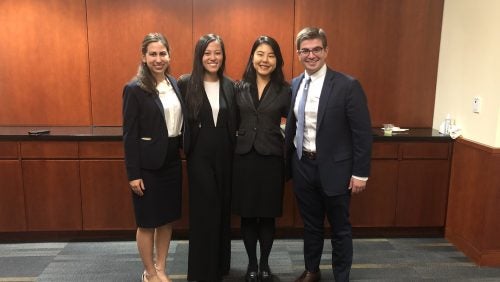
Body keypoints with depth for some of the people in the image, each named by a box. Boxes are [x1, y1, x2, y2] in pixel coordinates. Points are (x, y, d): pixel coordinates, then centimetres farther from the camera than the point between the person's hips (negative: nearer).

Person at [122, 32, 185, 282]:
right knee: (147, 221, 8)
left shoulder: (174, 84, 6)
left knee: (167, 218, 15)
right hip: (148, 164, -6)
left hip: (172, 161, 6)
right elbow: (129, 135, -11)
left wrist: (180, 151, 6)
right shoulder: (135, 89, -11)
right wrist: (133, 174, -13)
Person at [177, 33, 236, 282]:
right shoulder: (186, 83, -5)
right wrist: (184, 146, -4)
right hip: (199, 157, -3)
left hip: (225, 156, 4)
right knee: (203, 212, 4)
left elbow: (233, 123, 8)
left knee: (223, 210, 13)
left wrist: (234, 151, 1)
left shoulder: (230, 85, 5)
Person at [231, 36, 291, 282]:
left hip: (271, 158, -1)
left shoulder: (284, 90, -1)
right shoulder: (240, 87, 4)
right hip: (244, 157, 2)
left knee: (268, 215, 9)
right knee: (247, 215, 10)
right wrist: (234, 145, 1)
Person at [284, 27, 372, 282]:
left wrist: (360, 173, -11)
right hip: (302, 166, 5)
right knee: (310, 224, 20)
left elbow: (363, 132, -11)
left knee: (339, 228, 12)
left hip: (334, 168, -4)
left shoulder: (347, 85, -12)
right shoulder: (295, 84, 4)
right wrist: (288, 160, 9)